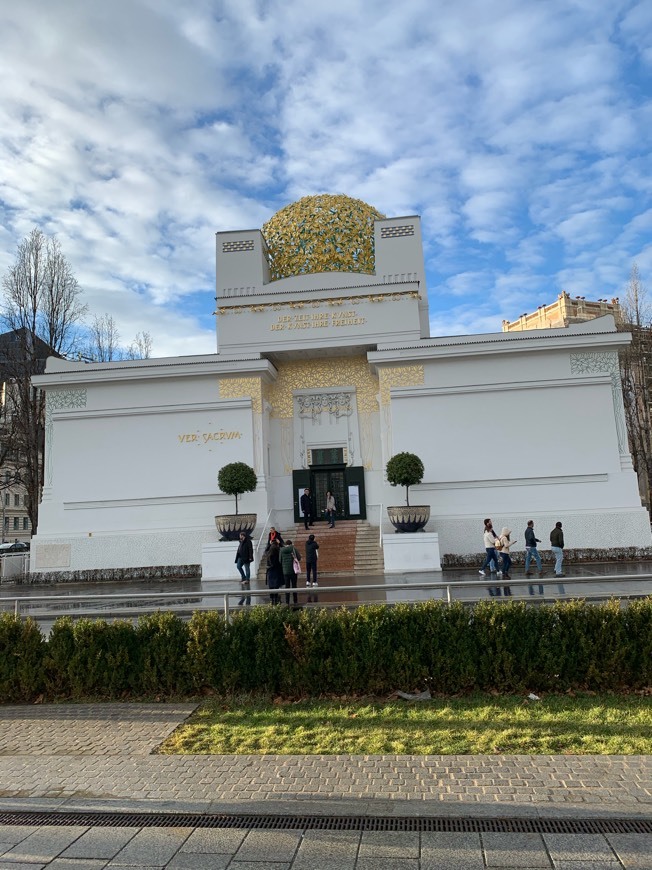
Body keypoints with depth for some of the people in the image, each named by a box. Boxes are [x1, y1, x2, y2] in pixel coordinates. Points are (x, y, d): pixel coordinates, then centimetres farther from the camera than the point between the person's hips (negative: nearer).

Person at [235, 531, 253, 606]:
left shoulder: (248, 541, -6)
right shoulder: (241, 542, 18)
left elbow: (251, 550, -11)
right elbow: (238, 550, 21)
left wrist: (250, 557, -17)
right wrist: (237, 558, 17)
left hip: (246, 558, -7)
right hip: (241, 557, 7)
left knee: (247, 569, -4)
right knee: (238, 566, -8)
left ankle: (247, 579, 1)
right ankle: (243, 577, 4)